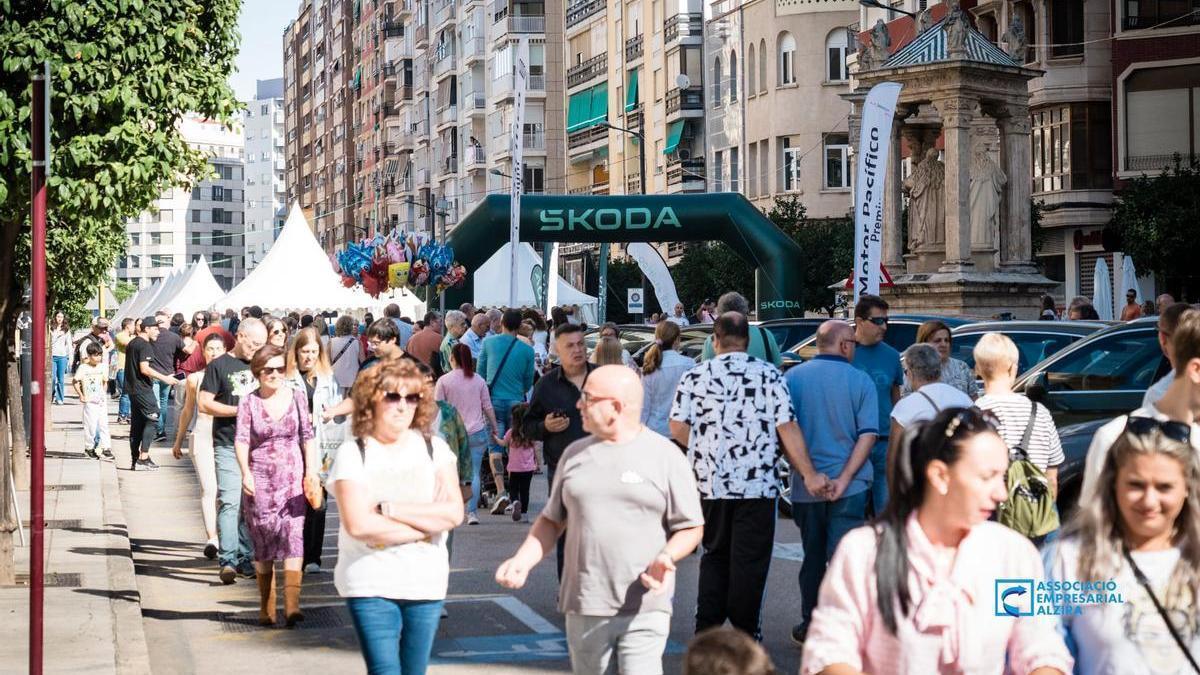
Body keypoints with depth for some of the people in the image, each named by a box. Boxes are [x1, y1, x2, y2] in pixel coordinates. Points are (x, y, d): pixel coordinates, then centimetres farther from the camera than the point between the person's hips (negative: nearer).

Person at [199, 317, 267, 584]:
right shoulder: (219, 366, 0)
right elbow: (204, 403, -6)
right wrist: (239, 410, -13)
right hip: (228, 446, -5)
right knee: (229, 502, -13)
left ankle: (245, 559, 14)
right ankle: (227, 560, -16)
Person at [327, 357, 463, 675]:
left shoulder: (434, 449, 5)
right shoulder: (352, 454, -4)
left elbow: (454, 513, -8)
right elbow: (358, 524, -16)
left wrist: (389, 509, -13)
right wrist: (427, 520, -11)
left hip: (426, 582, 3)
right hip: (370, 585, -3)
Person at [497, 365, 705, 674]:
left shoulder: (666, 456, -1)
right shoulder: (575, 454, 11)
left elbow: (691, 528, 1)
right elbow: (552, 520, 17)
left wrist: (666, 557, -18)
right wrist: (522, 560, 1)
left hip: (644, 608, -4)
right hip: (584, 608, 4)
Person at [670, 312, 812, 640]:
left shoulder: (695, 376, 2)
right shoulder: (769, 375, -3)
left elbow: (677, 428, -2)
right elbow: (787, 429, -8)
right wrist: (809, 475, -4)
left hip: (709, 482, 2)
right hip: (757, 484, -2)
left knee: (715, 555, 17)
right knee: (749, 561, 5)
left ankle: (706, 627, 16)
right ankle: (745, 634, 11)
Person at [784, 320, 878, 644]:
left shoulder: (792, 378, 2)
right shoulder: (860, 381, -2)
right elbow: (867, 435, -9)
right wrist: (843, 480, -12)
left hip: (806, 488, 2)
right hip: (850, 487, -2)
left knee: (813, 557, 16)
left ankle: (810, 625, 23)